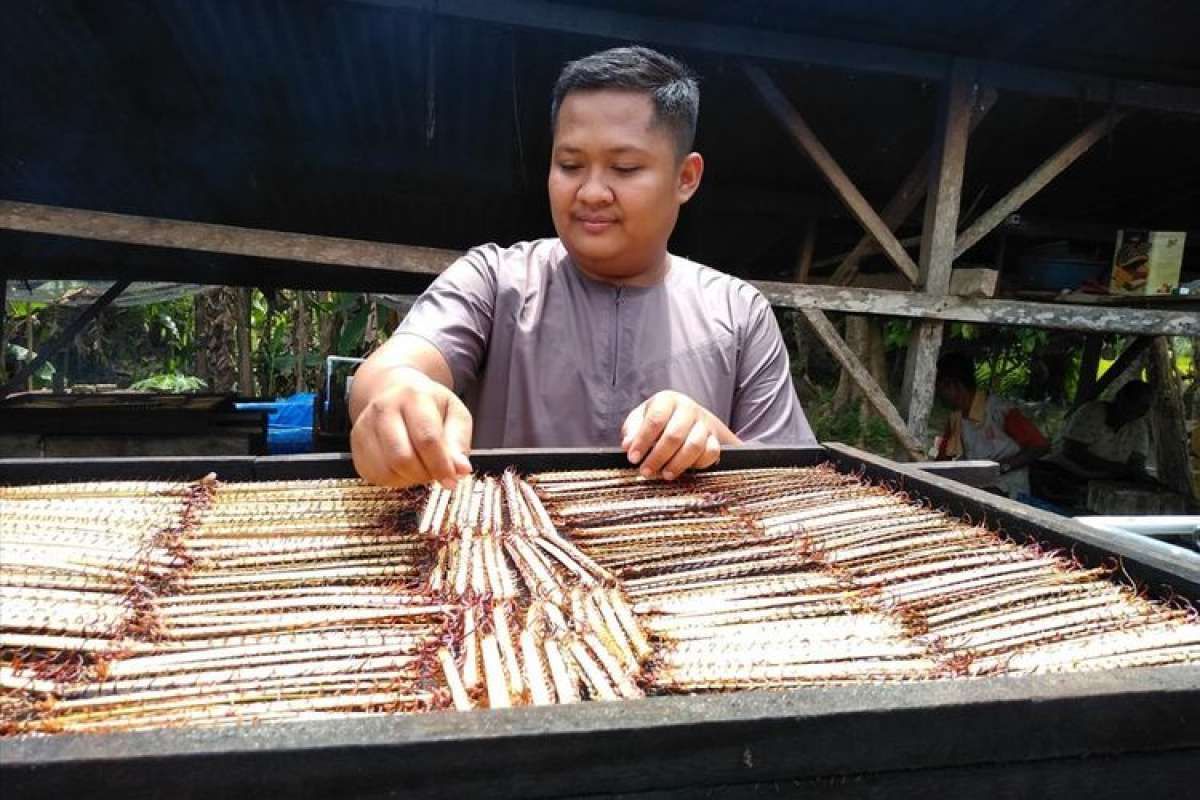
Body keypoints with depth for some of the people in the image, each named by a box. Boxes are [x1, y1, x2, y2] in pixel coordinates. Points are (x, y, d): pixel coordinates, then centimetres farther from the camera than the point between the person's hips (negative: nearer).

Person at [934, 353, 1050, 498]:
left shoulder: (1001, 410, -16)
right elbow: (943, 458, 13)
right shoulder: (955, 418, 6)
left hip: (1008, 492, -7)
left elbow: (1041, 446, -15)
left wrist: (1003, 466, -24)